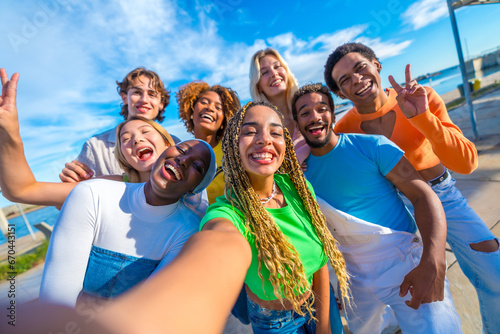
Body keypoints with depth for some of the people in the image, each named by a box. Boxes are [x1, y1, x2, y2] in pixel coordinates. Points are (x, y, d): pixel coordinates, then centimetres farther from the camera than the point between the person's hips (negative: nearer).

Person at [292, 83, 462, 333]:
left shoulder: (372, 147, -14)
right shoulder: (301, 169, -4)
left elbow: (424, 196, -16)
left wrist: (432, 264, -27)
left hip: (405, 265, -3)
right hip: (355, 277, 4)